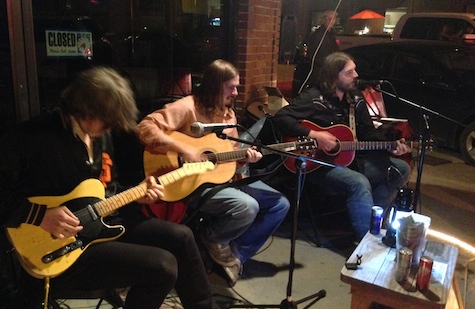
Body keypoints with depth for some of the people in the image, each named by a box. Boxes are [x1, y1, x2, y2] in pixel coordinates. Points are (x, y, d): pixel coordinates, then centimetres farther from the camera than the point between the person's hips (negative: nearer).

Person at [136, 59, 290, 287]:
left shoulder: (228, 114, 12)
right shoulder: (188, 107, -13)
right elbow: (145, 127, -24)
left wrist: (244, 157, -5)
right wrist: (183, 149, -30)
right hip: (193, 182, -8)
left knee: (280, 204, 3)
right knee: (247, 207, -33)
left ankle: (236, 254, 7)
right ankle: (213, 243, -1)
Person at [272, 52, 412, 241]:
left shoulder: (356, 99, 8)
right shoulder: (313, 98, -13)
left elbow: (368, 132, 13)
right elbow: (280, 118, -23)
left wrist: (391, 147, -5)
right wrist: (313, 135, -28)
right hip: (318, 162, -8)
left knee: (401, 169, 3)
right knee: (360, 183, -33)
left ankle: (368, 216, 0)